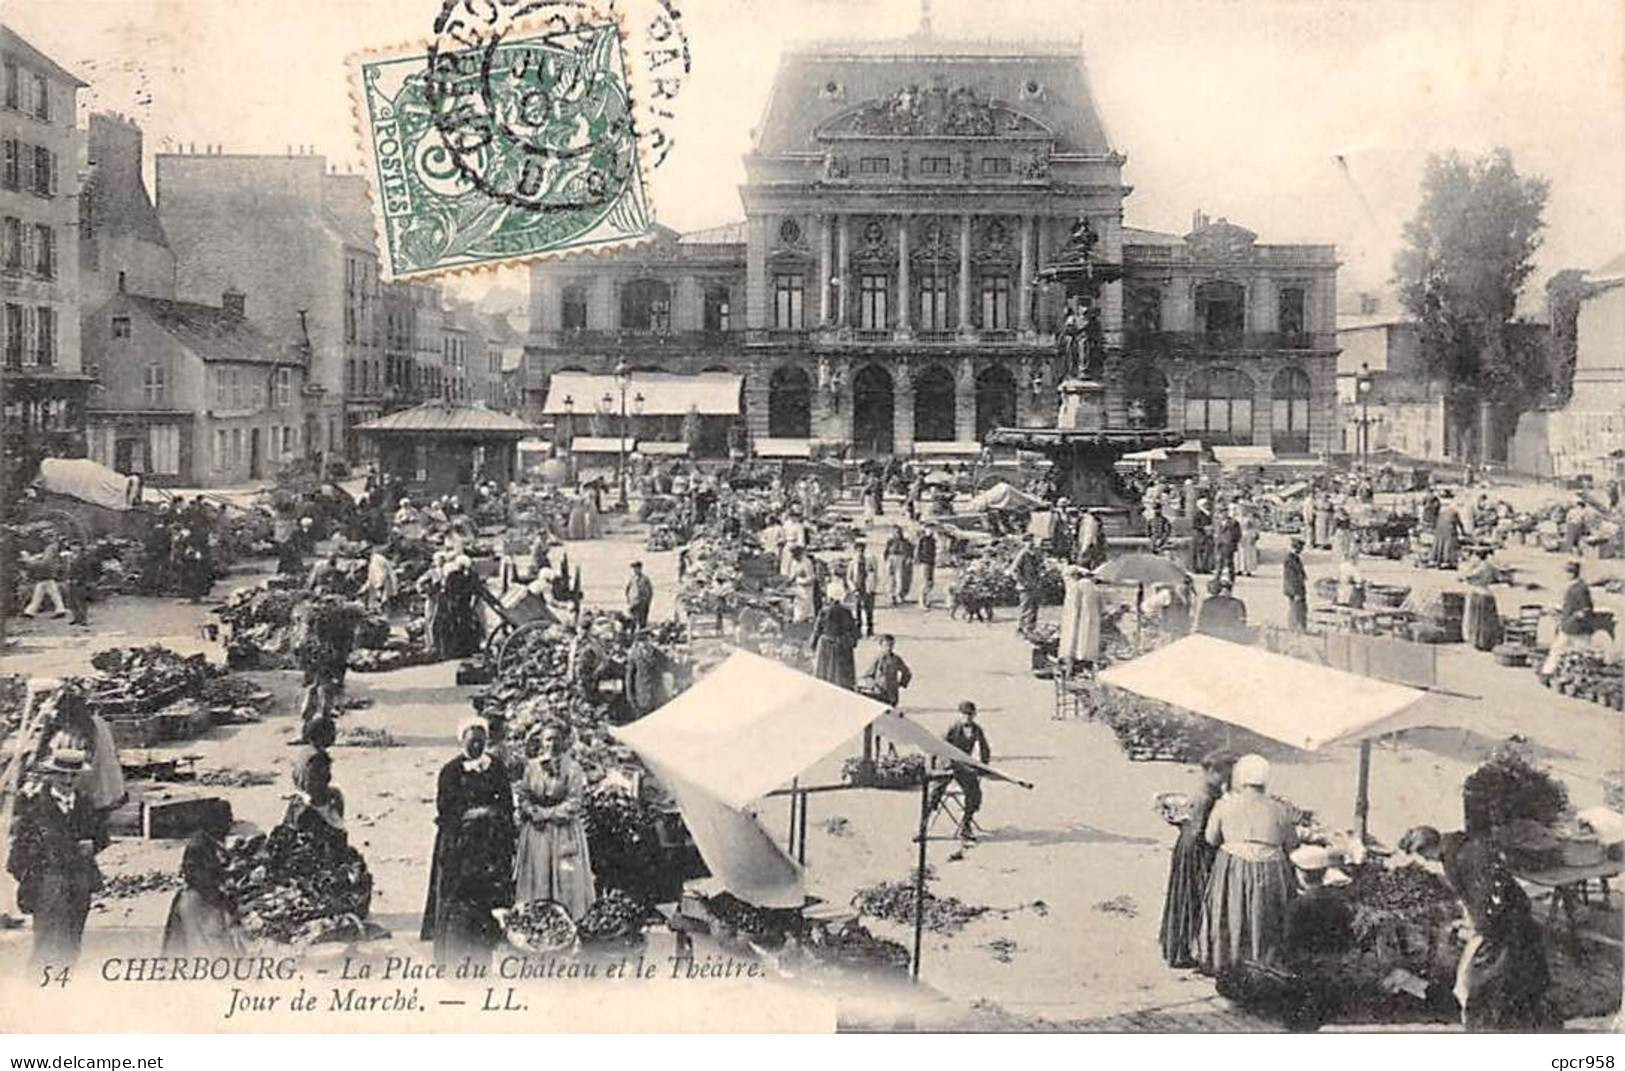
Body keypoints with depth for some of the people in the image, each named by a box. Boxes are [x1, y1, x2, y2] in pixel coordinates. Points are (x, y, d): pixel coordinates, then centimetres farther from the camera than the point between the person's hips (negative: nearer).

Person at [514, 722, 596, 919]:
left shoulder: (573, 768, -1)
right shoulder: (531, 766, 10)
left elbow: (574, 803, -7)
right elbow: (523, 797, 7)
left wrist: (546, 813, -9)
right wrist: (533, 812, -12)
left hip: (564, 833, -3)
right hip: (536, 833, 3)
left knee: (565, 879, -5)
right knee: (536, 879, 1)